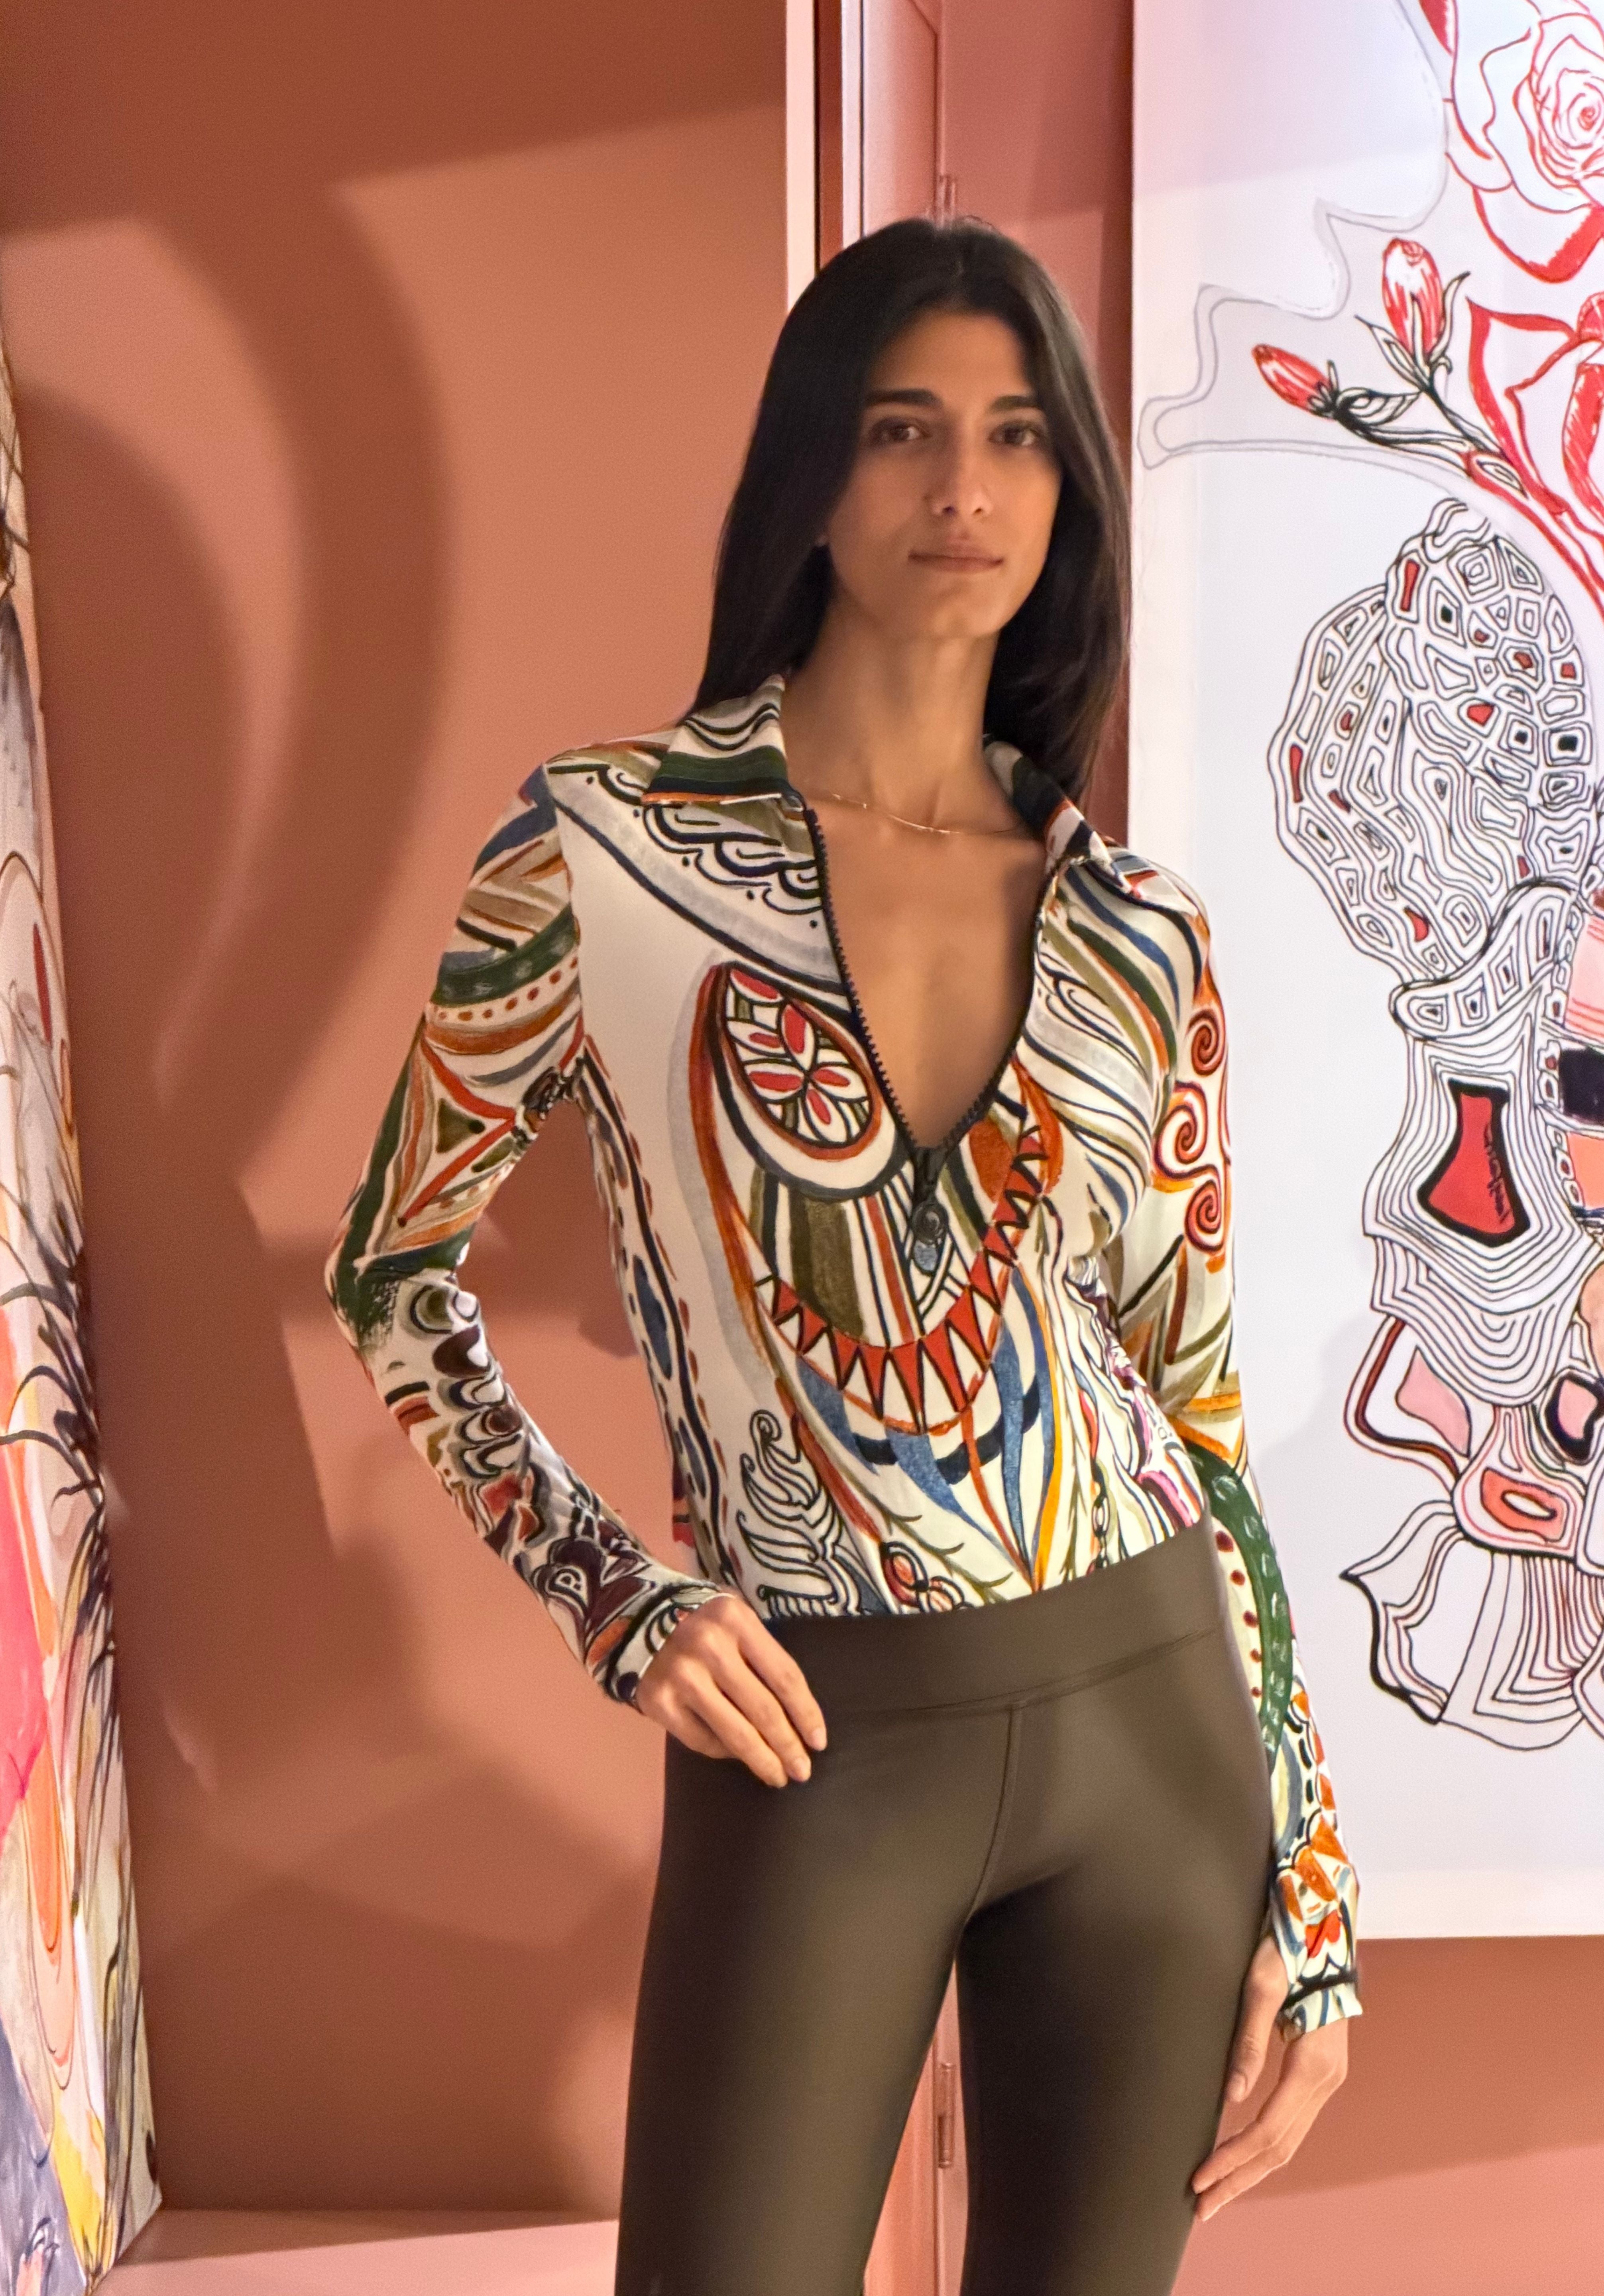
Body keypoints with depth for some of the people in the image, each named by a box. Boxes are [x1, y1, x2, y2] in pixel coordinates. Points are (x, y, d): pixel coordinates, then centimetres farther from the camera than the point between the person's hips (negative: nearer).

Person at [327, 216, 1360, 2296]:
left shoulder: (1139, 935, 2)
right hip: (816, 1744, -3)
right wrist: (615, 1599, -7)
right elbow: (393, 1268, 4)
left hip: (1150, 1718, 3)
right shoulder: (601, 850, -7)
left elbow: (1202, 1409, 5)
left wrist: (1314, 1902, 6)